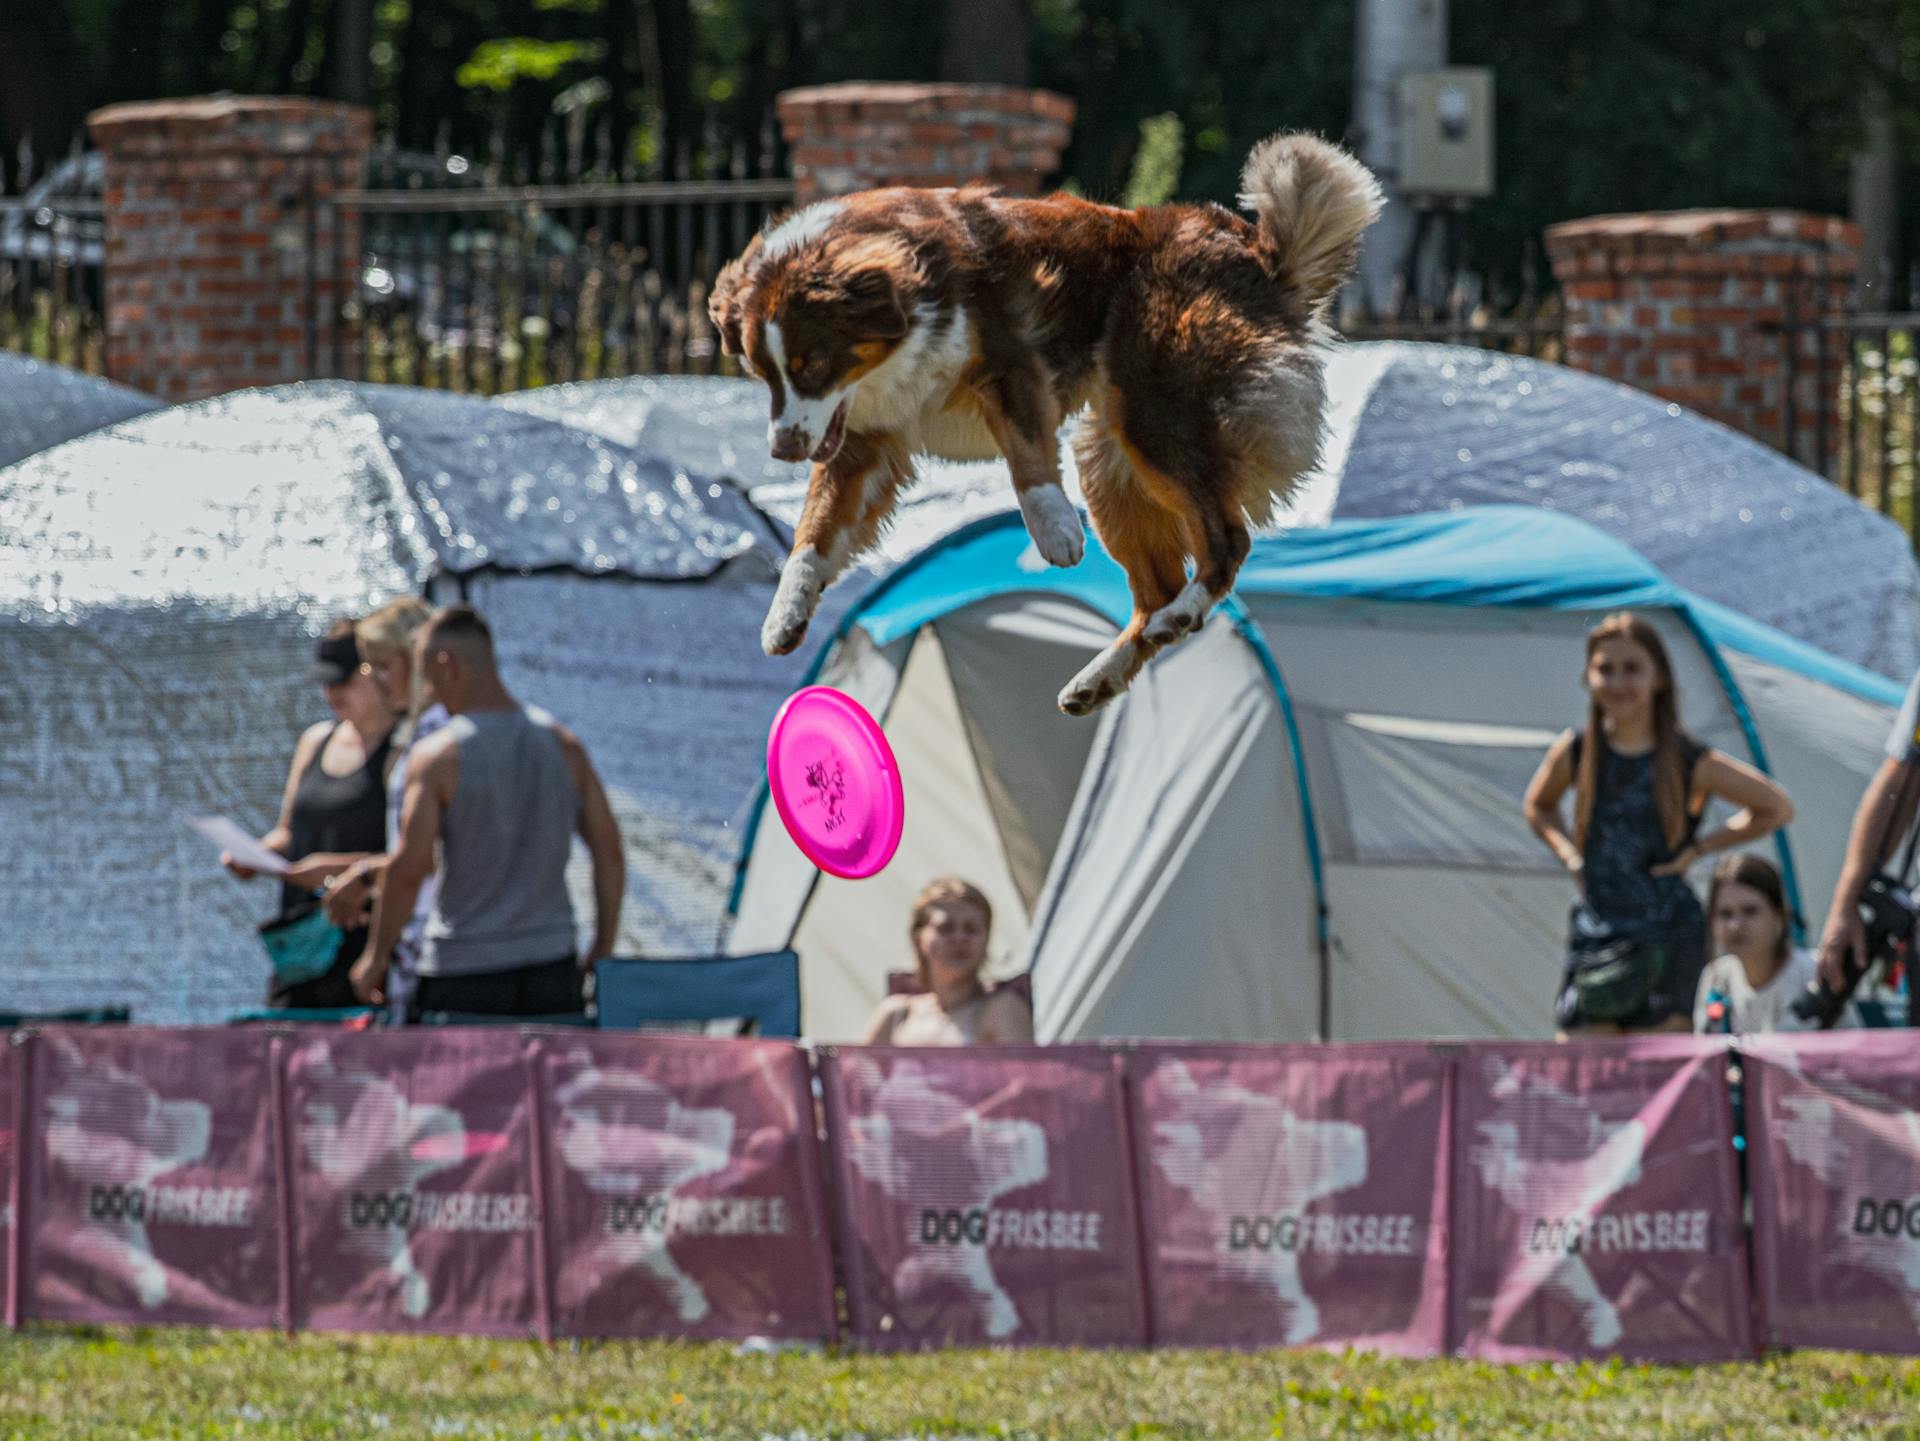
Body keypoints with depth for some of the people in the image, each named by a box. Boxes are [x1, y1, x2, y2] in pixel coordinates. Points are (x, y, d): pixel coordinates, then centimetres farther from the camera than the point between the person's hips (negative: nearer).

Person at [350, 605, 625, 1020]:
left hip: (462, 977, -4)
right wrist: (602, 950, 16)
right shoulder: (564, 746, 4)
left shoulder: (438, 756, -9)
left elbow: (408, 869, -13)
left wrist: (376, 956, -1)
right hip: (553, 970, 4)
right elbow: (610, 854, 7)